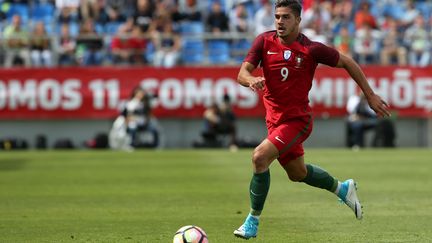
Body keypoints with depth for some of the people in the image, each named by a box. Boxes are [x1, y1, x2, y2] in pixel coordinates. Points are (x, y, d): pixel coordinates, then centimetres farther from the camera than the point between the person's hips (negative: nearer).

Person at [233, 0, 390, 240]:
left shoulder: (311, 49, -16)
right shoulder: (264, 41, -7)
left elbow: (347, 62, -3)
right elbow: (242, 74, -13)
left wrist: (370, 95, 0)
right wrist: (251, 80, -38)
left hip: (297, 119, -5)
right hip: (274, 118, 6)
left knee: (259, 157, -24)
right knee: (297, 173, 22)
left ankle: (253, 221, -11)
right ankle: (341, 188, 50)